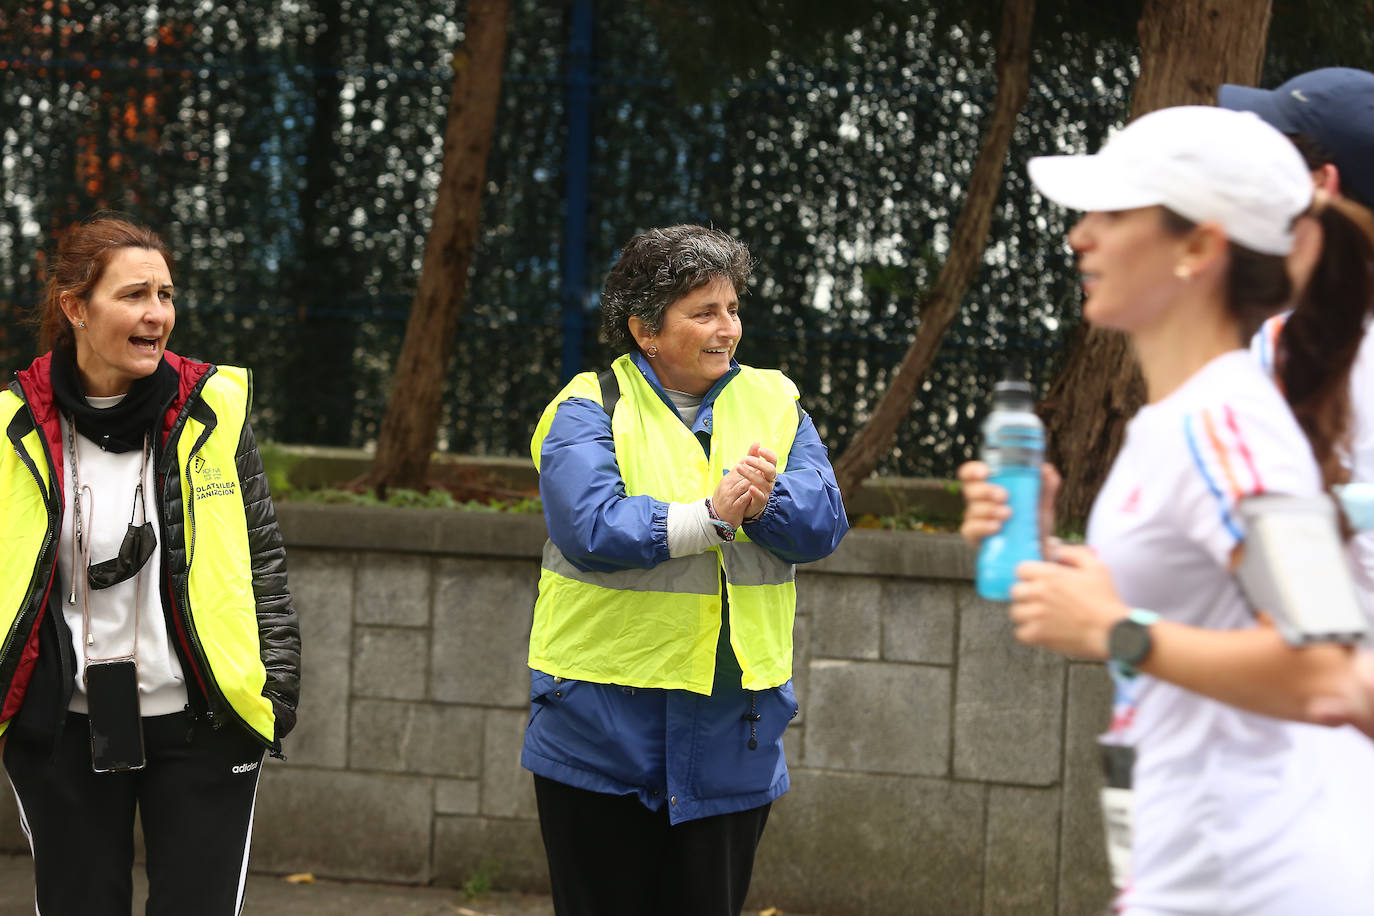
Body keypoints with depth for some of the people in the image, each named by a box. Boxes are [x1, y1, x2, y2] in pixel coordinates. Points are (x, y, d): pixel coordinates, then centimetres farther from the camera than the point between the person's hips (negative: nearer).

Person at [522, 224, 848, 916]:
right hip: (604, 726, -3)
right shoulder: (590, 410, -3)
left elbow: (822, 523, -2)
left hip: (732, 732, 4)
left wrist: (764, 500, -22)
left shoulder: (774, 404, 10)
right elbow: (589, 526, -19)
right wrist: (710, 517, -26)